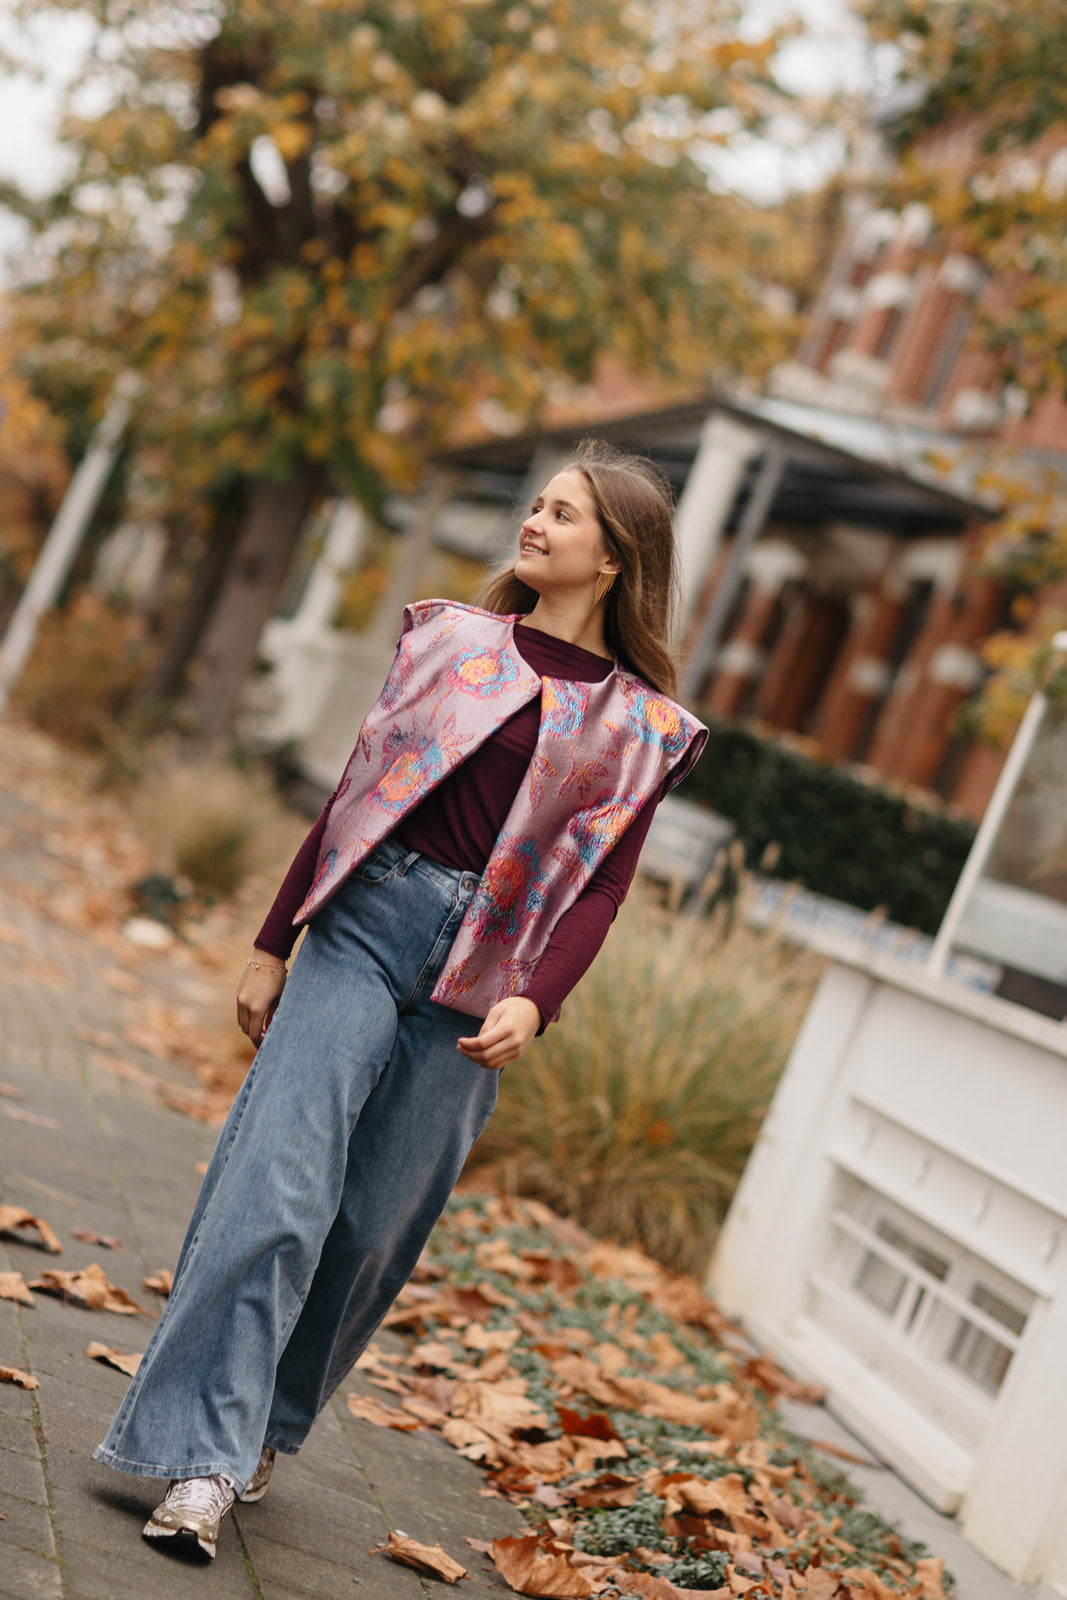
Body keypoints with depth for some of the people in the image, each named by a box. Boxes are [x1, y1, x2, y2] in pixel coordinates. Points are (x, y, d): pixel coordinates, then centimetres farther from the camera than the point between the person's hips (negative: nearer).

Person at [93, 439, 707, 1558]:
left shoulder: (641, 727, 6)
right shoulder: (452, 640, 10)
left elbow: (600, 887, -2)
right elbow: (359, 794, 11)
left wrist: (534, 1003, -19)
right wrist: (273, 945, 9)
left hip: (482, 980, 0)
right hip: (368, 923, 0)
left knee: (373, 1225, 5)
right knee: (279, 1183, -13)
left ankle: (262, 1428, 23)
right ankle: (201, 1459, -10)